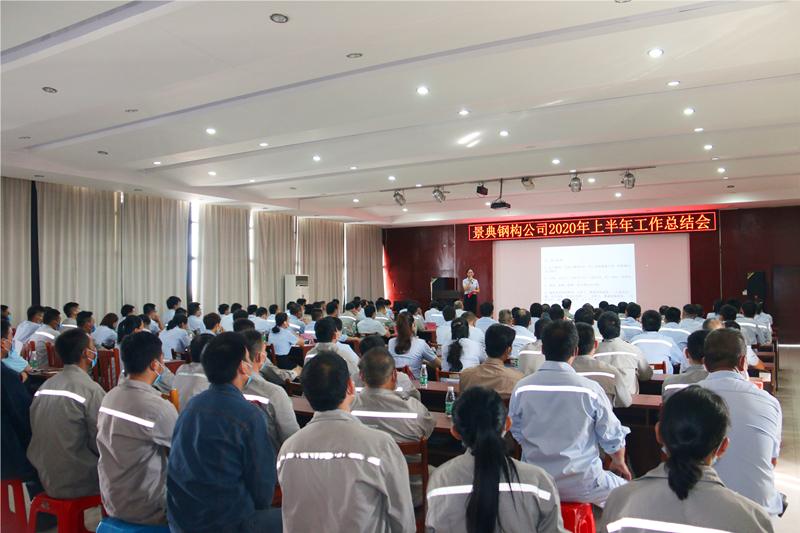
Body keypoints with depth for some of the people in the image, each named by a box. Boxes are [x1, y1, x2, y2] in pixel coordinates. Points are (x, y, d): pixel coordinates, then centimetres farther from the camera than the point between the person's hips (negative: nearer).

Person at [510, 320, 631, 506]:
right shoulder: (590, 390, -14)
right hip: (581, 486, -3)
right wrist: (619, 463, 19)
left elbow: (517, 435, 4)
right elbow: (613, 437, -2)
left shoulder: (521, 388, -7)